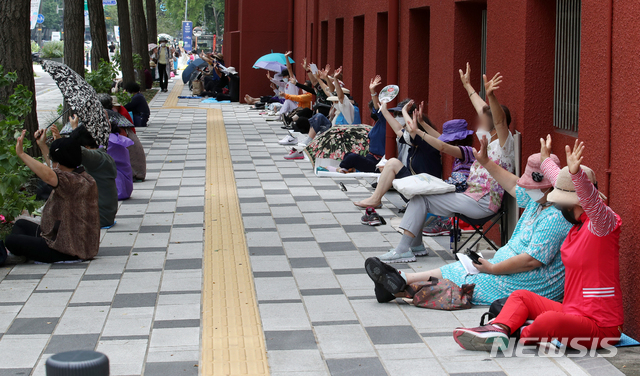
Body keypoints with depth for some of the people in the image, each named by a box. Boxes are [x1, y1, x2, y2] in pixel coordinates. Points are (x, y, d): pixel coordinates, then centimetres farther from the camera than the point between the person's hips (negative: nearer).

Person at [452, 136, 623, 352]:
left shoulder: (602, 222, -16)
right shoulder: (580, 222, 11)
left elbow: (591, 200, -40)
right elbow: (563, 184, 29)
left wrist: (576, 173, -58)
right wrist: (546, 160, 46)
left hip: (600, 327, -10)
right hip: (573, 312, 10)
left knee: (550, 320, -35)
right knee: (522, 296, 10)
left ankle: (520, 336, -4)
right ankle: (498, 330, -17)